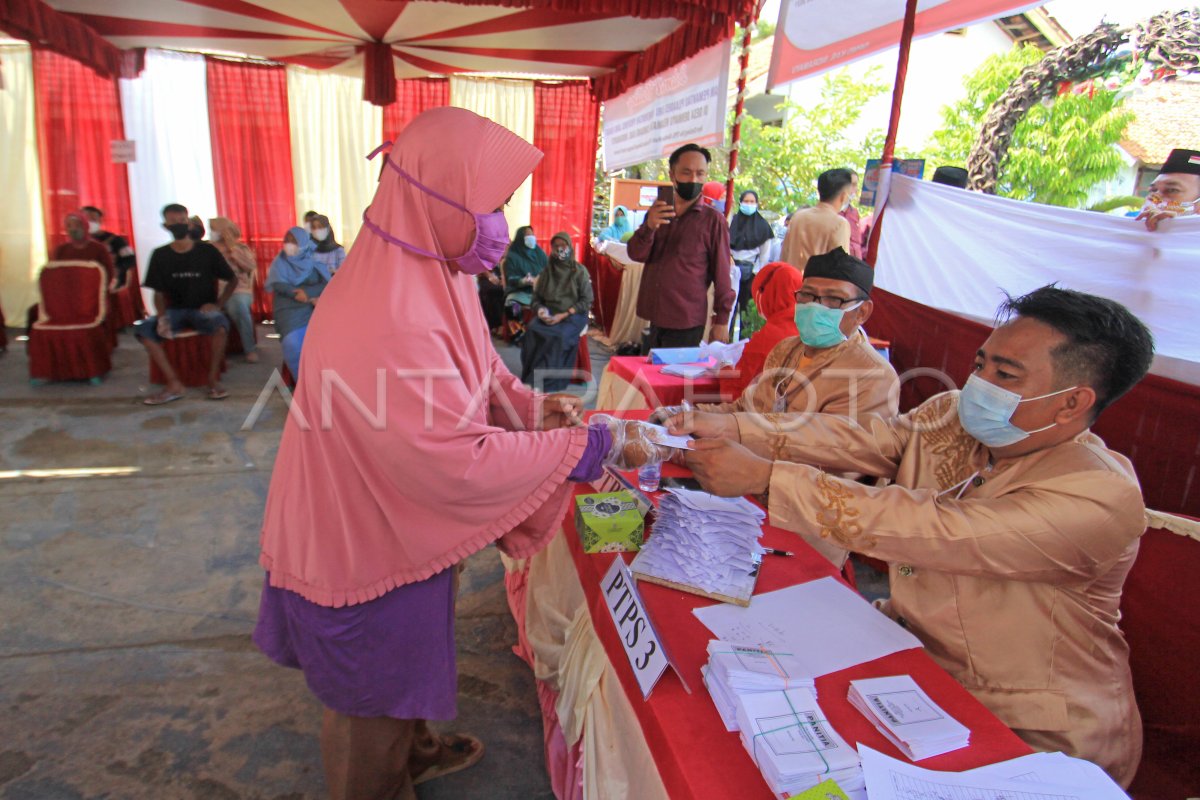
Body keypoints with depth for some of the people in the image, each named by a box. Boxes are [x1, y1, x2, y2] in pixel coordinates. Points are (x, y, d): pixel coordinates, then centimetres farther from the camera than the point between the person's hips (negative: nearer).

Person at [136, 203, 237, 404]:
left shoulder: (207, 251, 0)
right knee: (145, 328, -25)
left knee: (220, 323, -36)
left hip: (203, 310, -2)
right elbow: (158, 293, 5)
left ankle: (213, 379, -20)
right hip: (175, 310, 3)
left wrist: (217, 305, -10)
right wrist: (162, 316, -16)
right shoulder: (160, 255, 5)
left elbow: (232, 280, 5)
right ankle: (174, 384, -22)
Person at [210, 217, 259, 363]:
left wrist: (233, 247, -6)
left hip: (239, 291, -2)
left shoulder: (241, 248, 11)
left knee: (237, 303, -38)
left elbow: (251, 266, -8)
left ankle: (250, 349, -24)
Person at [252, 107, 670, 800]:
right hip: (367, 546, -9)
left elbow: (472, 372, 8)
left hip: (405, 528, 9)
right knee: (375, 697, 19)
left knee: (410, 662, 32)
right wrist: (598, 445, -29)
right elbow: (461, 463, -35)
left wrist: (527, 405, -10)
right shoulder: (388, 325, -36)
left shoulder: (431, 276, -4)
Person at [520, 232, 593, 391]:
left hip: (572, 315, -3)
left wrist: (563, 315, -14)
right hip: (548, 314, 3)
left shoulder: (580, 271, 3)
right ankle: (531, 380, -23)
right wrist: (540, 310, -10)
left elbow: (586, 300, -3)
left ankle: (549, 382, -29)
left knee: (559, 336, -36)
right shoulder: (547, 271, 14)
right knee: (532, 331, -29)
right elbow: (536, 297, 14)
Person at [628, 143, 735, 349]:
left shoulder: (713, 219, -3)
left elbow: (722, 272, -3)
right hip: (652, 317, 4)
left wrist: (722, 319, -4)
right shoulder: (657, 212, 12)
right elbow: (636, 254, 2)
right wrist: (649, 226, -18)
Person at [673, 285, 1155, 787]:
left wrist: (765, 477, -36)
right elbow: (853, 439, -12)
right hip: (912, 647, 6)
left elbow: (929, 529, -34)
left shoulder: (1100, 496, -26)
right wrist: (732, 428, -26)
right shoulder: (952, 417, -4)